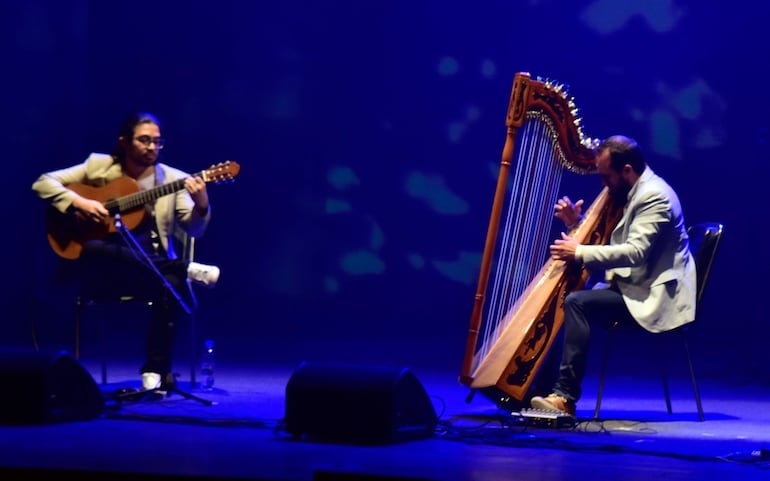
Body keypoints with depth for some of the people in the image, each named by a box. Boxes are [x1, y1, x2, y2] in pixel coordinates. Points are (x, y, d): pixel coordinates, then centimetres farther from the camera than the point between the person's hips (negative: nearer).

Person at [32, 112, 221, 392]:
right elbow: (43, 183, 4)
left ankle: (155, 371, -24)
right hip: (102, 268, 0)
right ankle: (187, 270, -28)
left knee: (172, 284, -35)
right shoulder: (98, 165, 8)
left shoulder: (174, 179, 7)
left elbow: (194, 230, -2)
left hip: (151, 268, 0)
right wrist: (78, 203, -13)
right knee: (93, 251, -37)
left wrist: (201, 205, -24)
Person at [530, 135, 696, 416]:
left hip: (652, 297, -10)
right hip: (632, 288, 10)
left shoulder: (654, 196, -16)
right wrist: (577, 223, 5)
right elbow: (608, 241, 21)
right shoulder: (633, 192, 14)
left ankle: (565, 396, -25)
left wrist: (580, 253, -22)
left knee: (577, 303, -25)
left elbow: (635, 251, -26)